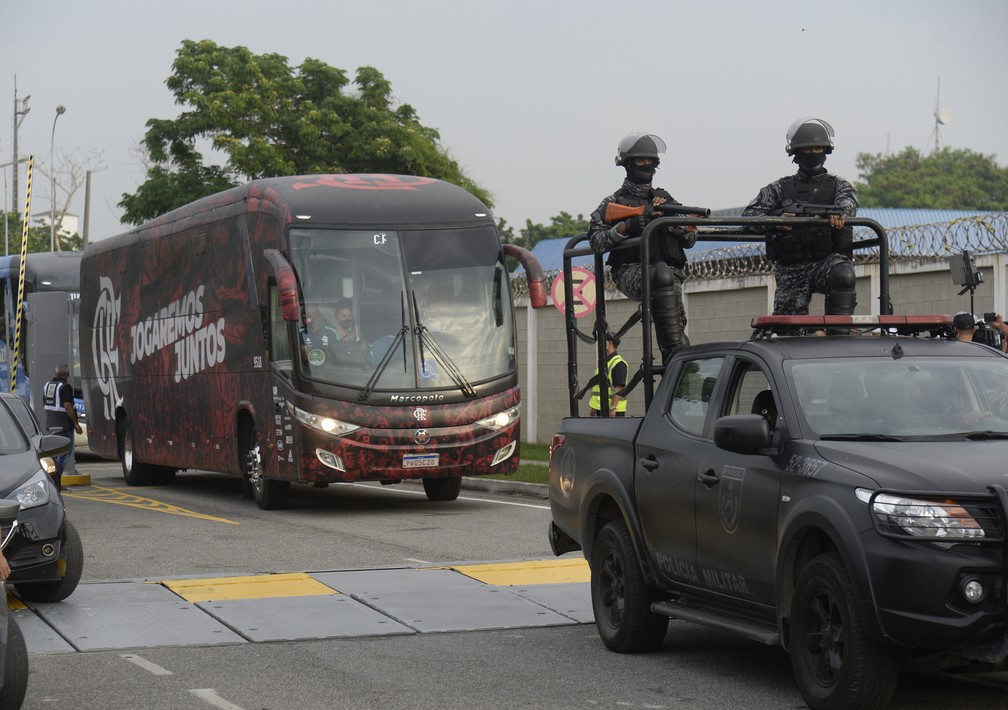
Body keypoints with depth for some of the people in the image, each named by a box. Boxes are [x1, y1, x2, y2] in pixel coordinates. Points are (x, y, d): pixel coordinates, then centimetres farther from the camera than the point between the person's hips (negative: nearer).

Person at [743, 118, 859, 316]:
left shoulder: (838, 185, 14)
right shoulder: (779, 189, 16)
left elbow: (848, 199, -10)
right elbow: (749, 214, 4)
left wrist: (840, 212, -37)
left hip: (828, 260, -1)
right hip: (791, 268, 1)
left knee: (843, 275, -35)